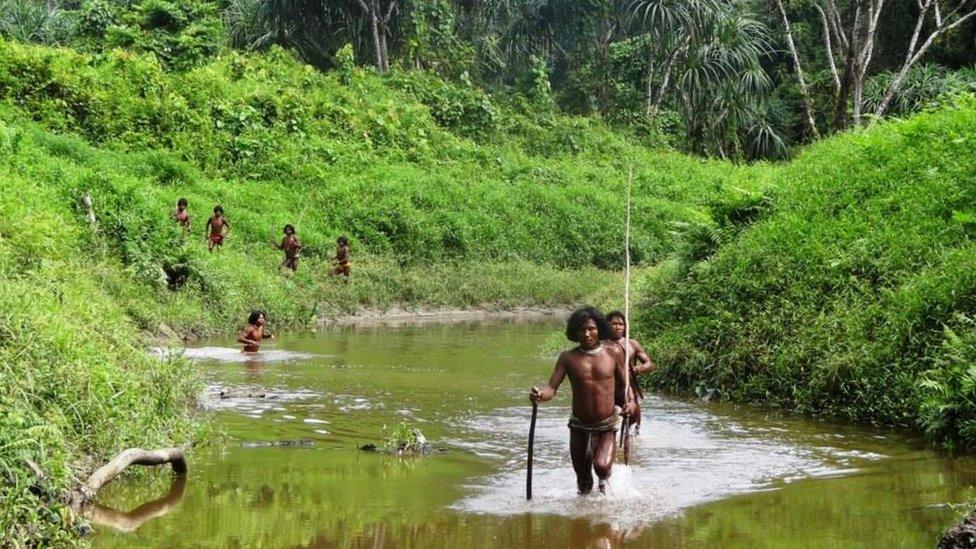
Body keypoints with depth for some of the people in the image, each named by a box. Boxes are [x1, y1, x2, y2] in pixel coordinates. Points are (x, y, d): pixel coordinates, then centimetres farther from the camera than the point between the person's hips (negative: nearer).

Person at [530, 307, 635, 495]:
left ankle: (604, 479, 11)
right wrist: (540, 395, -35)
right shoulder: (568, 358, -7)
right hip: (580, 427, 1)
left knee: (601, 466, -25)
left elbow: (623, 384, 7)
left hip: (607, 426, -1)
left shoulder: (613, 353, -4)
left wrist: (629, 402, -13)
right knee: (583, 482, 12)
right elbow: (552, 387, -13)